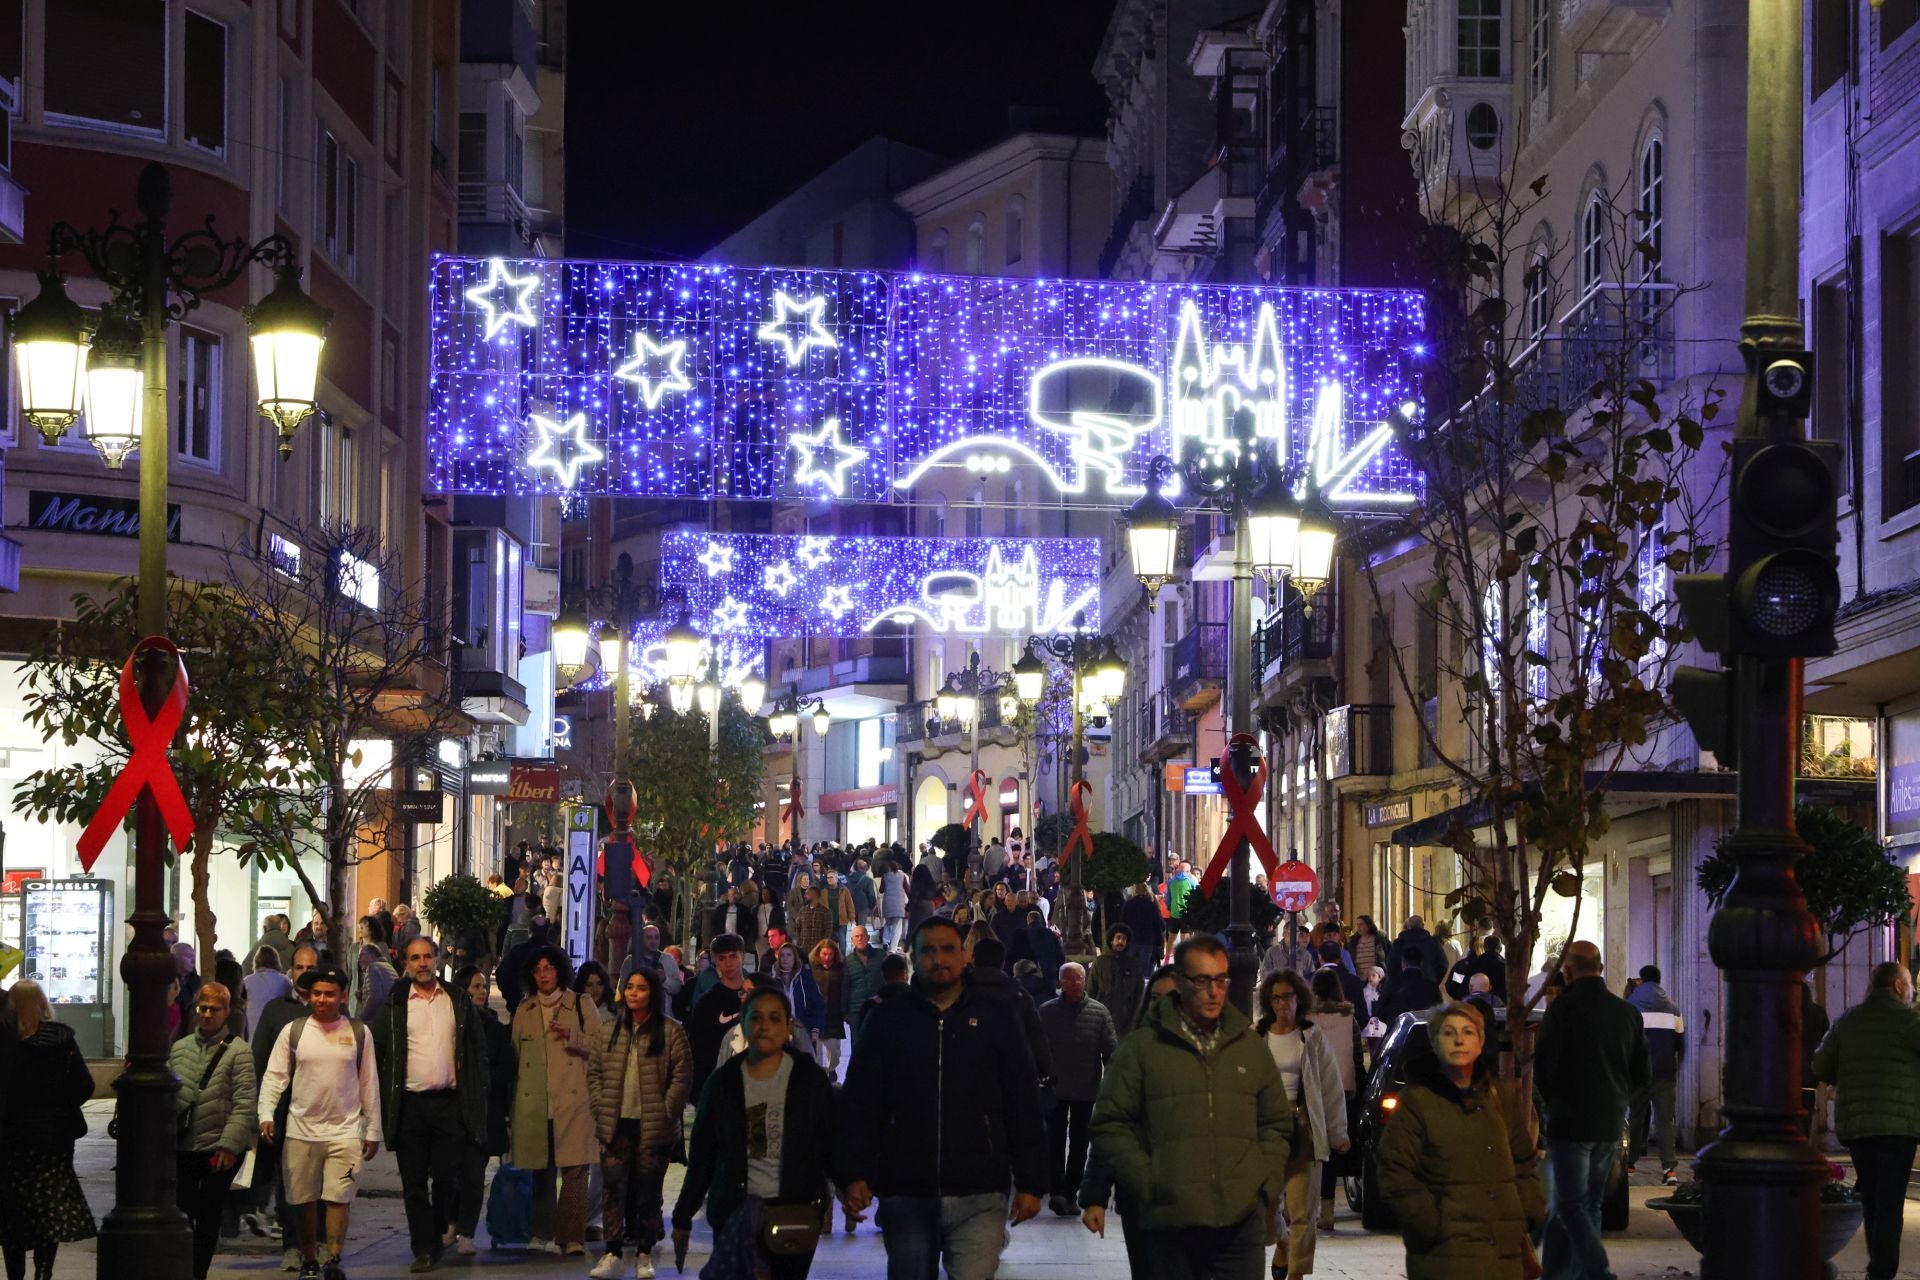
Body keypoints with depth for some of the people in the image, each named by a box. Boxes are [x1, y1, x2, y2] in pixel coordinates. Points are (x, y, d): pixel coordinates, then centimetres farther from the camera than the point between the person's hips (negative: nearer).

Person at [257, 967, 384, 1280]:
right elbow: (275, 1076, 3)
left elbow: (369, 1084, 9)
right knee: (303, 1199, 6)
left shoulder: (358, 1033, 5)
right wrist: (266, 1114, -11)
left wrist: (373, 1131, 9)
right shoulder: (293, 1031, 3)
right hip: (301, 1129, 1)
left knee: (339, 1196, -10)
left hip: (345, 1129, -1)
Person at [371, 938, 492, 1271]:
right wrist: (381, 1101, -4)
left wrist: (481, 1094, 2)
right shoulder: (394, 1005, 5)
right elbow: (376, 1052, 4)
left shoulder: (458, 1002, 8)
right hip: (409, 1103, 0)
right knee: (414, 1182, 1)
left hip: (449, 1103, 0)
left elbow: (478, 1050, 10)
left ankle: (437, 1237, 21)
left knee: (447, 1178, 1)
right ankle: (423, 1250, 7)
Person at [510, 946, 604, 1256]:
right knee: (541, 1169, 7)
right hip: (534, 1100, 3)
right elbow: (515, 1051, 23)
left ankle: (572, 1238, -12)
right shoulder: (524, 1010, 16)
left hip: (573, 1099, -3)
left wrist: (572, 1038, -14)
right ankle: (542, 1233, 18)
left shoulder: (581, 1005, 6)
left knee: (574, 1169, -11)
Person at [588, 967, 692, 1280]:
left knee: (648, 1190, 5)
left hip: (654, 1127, -3)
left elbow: (682, 1076, -5)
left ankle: (644, 1254, 14)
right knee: (613, 1187, -3)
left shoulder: (670, 1032, -3)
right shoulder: (611, 1031, 10)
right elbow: (594, 1071, 13)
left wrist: (666, 1113, -10)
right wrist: (600, 1107, 2)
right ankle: (612, 1253, 0)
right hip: (617, 1125, 3)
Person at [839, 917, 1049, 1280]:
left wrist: (1030, 1183, 2)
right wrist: (855, 1175, -6)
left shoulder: (995, 1017, 7)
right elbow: (860, 1104, 5)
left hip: (978, 1198, -2)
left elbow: (1024, 1108, 7)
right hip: (905, 1196, 2)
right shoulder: (887, 1020, 8)